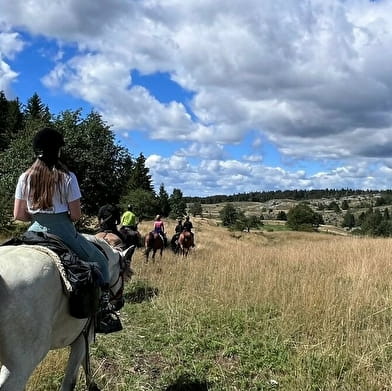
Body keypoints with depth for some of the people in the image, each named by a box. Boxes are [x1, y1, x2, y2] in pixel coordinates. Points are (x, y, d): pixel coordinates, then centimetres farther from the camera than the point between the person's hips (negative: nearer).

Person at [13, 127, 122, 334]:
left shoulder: (25, 177, 2)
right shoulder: (67, 177, -9)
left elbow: (18, 215, 4)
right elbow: (76, 214, -10)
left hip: (35, 231, 4)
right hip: (63, 232, -4)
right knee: (100, 262, 15)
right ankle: (104, 314, 6)